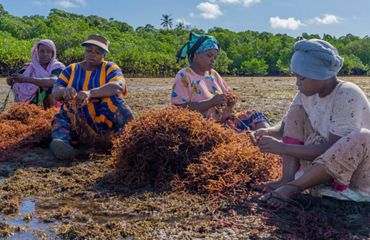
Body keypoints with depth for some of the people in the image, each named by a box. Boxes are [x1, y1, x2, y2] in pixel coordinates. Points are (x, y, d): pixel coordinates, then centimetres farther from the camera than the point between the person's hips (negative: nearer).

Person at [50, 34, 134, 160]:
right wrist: (64, 91, -27)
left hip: (104, 121, -3)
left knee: (112, 98, -26)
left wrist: (90, 93, -37)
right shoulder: (71, 69, 12)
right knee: (60, 120, -21)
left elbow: (118, 86, -20)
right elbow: (55, 91, -1)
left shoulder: (110, 68, 2)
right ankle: (62, 141, -48)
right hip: (76, 122, 3)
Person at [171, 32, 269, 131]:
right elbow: (181, 108, -15)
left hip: (224, 121, 7)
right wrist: (211, 102, -21)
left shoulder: (213, 74, 16)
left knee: (255, 116, -11)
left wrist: (230, 101, -4)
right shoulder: (184, 77, -6)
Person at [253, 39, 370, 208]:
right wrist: (268, 132, -19)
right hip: (321, 167, 6)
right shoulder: (308, 94, -3)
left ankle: (292, 187, -29)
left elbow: (332, 149, -28)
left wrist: (283, 148, -30)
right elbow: (286, 126, 3)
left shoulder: (348, 96, -24)